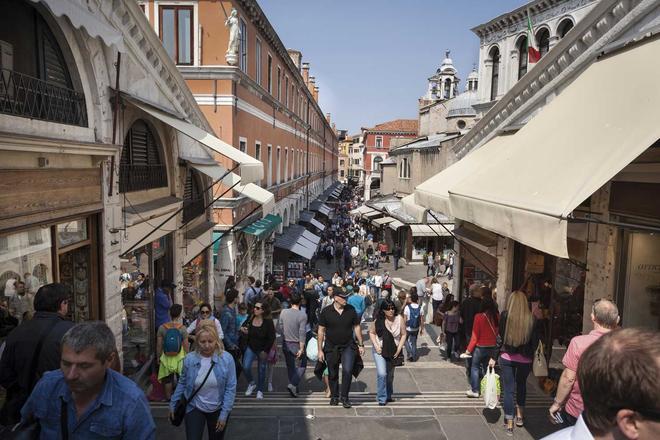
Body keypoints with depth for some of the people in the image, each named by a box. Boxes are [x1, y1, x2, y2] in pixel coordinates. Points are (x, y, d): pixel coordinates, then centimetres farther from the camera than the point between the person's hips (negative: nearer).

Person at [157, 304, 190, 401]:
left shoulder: (162, 328, -11)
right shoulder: (182, 328, -16)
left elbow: (159, 345, -5)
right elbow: (186, 345, -11)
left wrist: (158, 357, 9)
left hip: (166, 357, 1)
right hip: (180, 357, -1)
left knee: (168, 379, 18)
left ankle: (168, 397, 31)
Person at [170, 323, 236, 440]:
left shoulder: (226, 359, -18)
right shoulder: (189, 358, -14)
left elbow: (230, 388, -14)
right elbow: (182, 383, 1)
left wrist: (224, 414, -16)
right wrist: (173, 404, 5)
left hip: (218, 409, 0)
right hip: (194, 408, 0)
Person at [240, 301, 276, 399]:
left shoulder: (268, 322, -16)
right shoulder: (250, 319, -7)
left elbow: (272, 338, -12)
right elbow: (243, 326, 13)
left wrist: (265, 351, -12)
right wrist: (243, 330, -12)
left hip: (262, 350, -2)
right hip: (250, 347, 3)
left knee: (261, 370, 8)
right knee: (246, 367, -9)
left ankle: (260, 390, 27)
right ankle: (251, 384, 19)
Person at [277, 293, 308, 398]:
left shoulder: (284, 312, -6)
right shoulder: (302, 315, -16)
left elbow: (279, 329, 0)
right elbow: (302, 333, -18)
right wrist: (301, 348, -14)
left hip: (285, 344, 4)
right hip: (296, 344, -4)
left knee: (290, 366, 18)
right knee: (302, 365, 12)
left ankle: (294, 388, 27)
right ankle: (293, 385, -3)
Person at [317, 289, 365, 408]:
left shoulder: (351, 310, -2)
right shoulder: (326, 312, -8)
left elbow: (356, 327, 7)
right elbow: (321, 331, -4)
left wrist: (361, 345, 6)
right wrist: (320, 350, -5)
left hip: (348, 346, 0)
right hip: (331, 347, 0)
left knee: (347, 370, -14)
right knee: (333, 374, 11)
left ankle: (344, 397, 5)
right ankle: (334, 396, 32)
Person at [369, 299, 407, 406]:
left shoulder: (399, 319, -12)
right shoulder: (379, 321, -15)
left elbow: (403, 334, -4)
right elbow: (371, 332, -1)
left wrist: (399, 349, -10)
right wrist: (376, 346, -10)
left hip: (393, 352, 3)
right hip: (380, 350, -2)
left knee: (390, 375, 18)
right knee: (382, 374, -16)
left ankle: (388, 396, 39)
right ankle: (382, 398, -1)